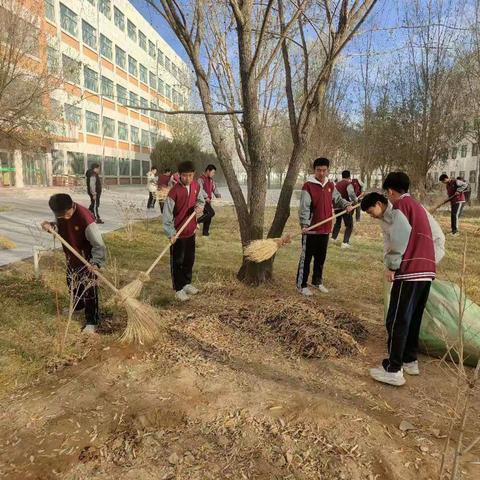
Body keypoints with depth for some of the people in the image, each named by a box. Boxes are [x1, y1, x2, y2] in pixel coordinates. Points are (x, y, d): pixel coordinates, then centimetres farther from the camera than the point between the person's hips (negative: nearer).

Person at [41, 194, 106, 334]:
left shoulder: (84, 217, -32)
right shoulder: (61, 213, -11)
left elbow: (98, 243, -30)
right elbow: (60, 227, 9)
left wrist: (96, 262, -40)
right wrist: (51, 226, -14)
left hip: (86, 259, -7)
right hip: (71, 256, 7)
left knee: (88, 289, 0)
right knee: (72, 283, 25)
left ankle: (92, 321, 12)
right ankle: (78, 305, 51)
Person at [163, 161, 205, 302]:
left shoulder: (196, 186, -1)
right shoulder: (174, 191, -20)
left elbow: (201, 199, 17)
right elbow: (167, 214, -19)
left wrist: (200, 206, -8)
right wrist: (171, 233, -26)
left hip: (191, 231, 6)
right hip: (178, 233, -6)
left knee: (190, 259, 19)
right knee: (178, 262, 5)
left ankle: (187, 283, 37)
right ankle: (178, 289, 17)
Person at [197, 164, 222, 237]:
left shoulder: (211, 180, 15)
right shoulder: (201, 179, -11)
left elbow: (215, 189, 16)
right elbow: (200, 189, -23)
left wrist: (218, 196, -1)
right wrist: (206, 197, -33)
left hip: (208, 200, 8)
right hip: (203, 200, -8)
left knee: (208, 215, 9)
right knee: (211, 213, -20)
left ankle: (205, 232, 19)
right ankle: (197, 222, -8)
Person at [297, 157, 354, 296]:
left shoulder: (330, 185, 9)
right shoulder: (308, 186, -12)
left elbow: (337, 199, 16)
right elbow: (304, 207, -18)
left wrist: (346, 205, -6)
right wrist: (304, 224, -30)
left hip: (325, 229, 6)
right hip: (311, 229, -6)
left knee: (321, 258, 17)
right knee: (306, 258, 1)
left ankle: (317, 281, 33)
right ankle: (301, 285, 11)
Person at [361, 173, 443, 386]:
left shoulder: (399, 206, -5)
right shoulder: (418, 207, 21)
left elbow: (401, 237, -19)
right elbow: (438, 236, 19)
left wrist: (391, 266, -12)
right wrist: (431, 261, 14)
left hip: (409, 271, -9)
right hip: (427, 271, 9)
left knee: (397, 320, -3)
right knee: (413, 318, 18)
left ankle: (393, 370, 2)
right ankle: (410, 361, 27)